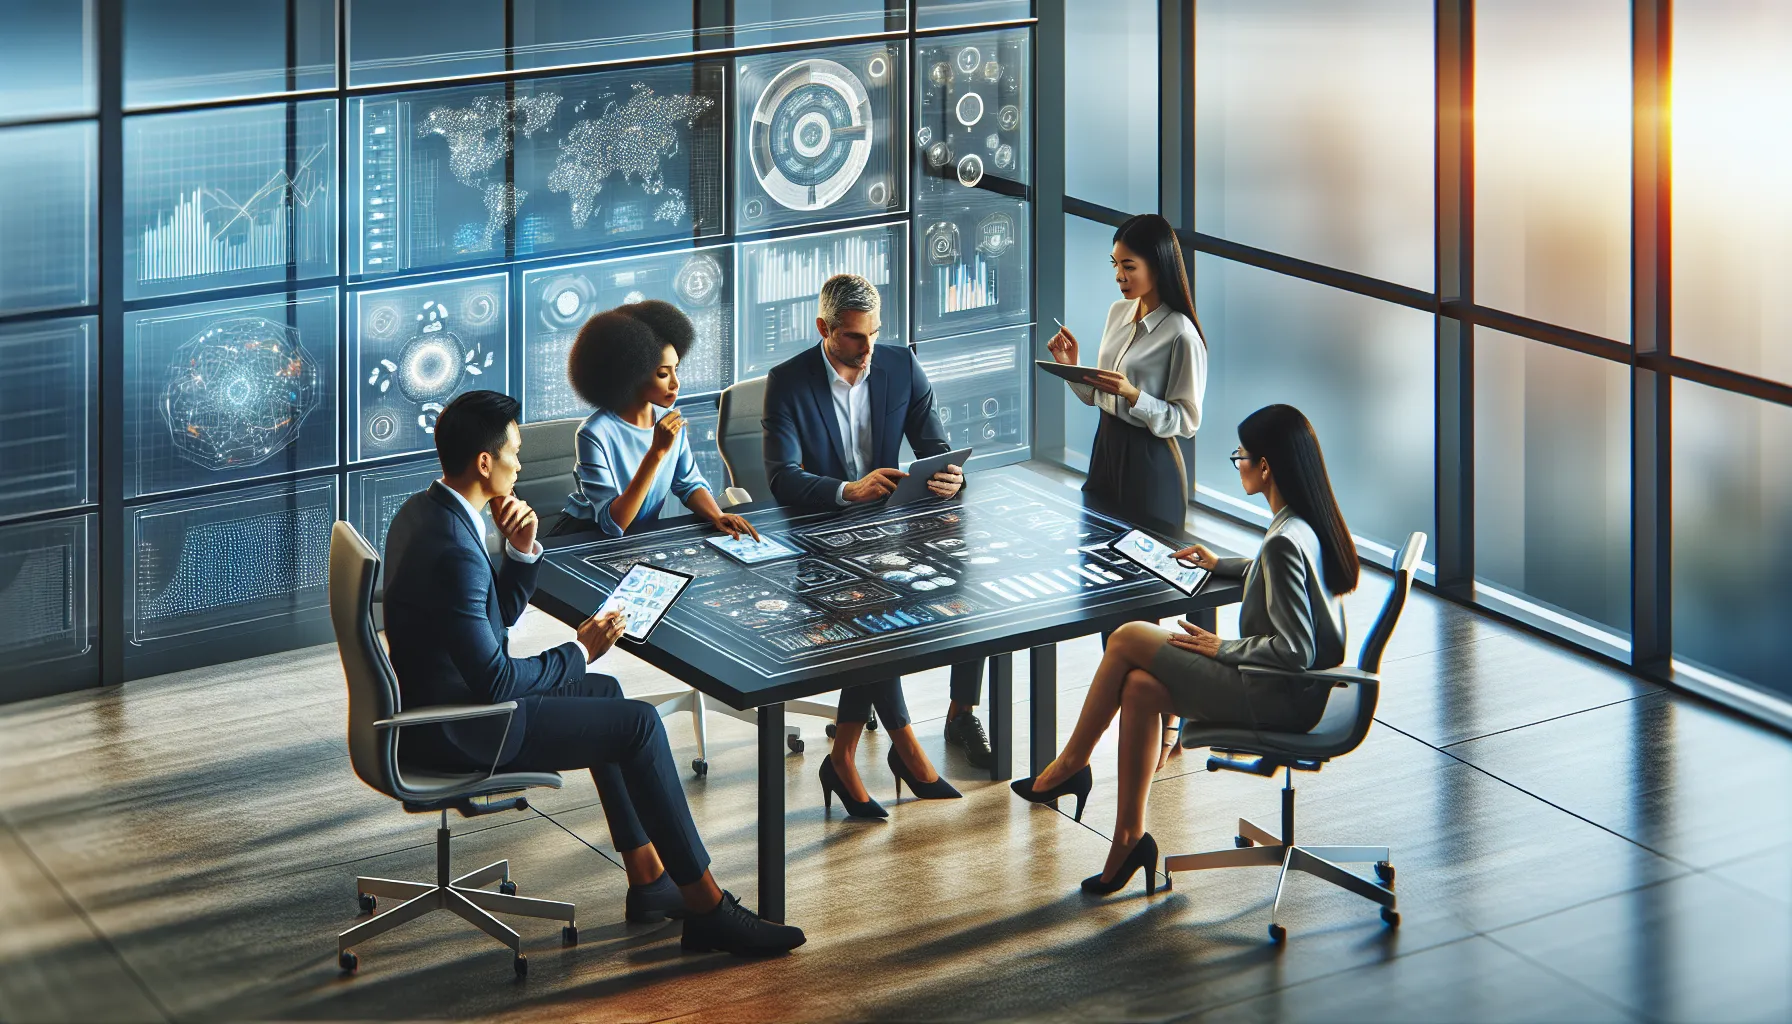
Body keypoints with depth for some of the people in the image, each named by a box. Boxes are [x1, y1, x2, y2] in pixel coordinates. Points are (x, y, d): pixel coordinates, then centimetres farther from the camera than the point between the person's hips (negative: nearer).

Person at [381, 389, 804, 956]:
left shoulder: (421, 511, 4)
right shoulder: (453, 550, -28)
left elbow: (500, 613, 13)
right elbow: (495, 681, -25)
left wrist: (521, 550, -6)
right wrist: (579, 652, -10)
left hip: (433, 700, 11)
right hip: (459, 732, -11)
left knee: (604, 693, 23)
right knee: (639, 723, -6)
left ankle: (648, 882, 25)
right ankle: (707, 910, 1)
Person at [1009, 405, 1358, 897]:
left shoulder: (1286, 542, -24)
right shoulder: (1311, 523, 5)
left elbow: (1294, 650, -26)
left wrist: (1220, 648, -14)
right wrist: (1222, 565, 28)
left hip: (1276, 698, -9)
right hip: (1289, 689, 9)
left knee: (1128, 639, -6)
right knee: (1140, 688, 3)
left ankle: (1071, 764, 11)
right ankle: (1129, 838, 5)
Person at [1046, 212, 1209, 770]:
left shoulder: (1179, 334, -16)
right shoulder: (1119, 313, 8)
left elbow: (1186, 420, -15)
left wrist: (1132, 394, -26)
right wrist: (1073, 368, -1)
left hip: (1151, 465, -8)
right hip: (1107, 451, 8)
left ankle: (1166, 722, 6)